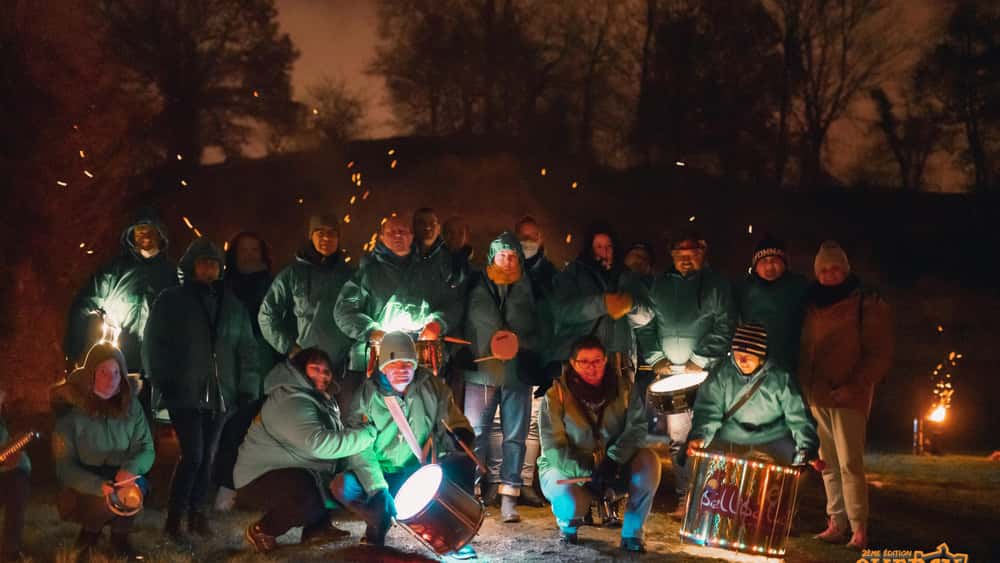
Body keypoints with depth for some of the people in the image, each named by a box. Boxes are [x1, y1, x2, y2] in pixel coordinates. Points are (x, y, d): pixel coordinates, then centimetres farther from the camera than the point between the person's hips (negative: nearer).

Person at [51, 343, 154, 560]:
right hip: (83, 485, -2)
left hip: (119, 477, 2)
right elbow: (64, 466, -16)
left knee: (136, 486, -31)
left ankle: (120, 536, -3)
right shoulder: (71, 408, -16)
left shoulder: (130, 405, -5)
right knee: (106, 500, -33)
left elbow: (146, 448, -5)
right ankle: (89, 533, 3)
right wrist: (99, 485, -34)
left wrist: (131, 468, -31)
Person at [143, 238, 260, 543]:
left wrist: (247, 388, 5)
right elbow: (153, 344, 0)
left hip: (219, 394, 4)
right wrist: (162, 383, -7)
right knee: (192, 455, -12)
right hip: (185, 394, -4)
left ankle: (198, 515, 22)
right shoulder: (170, 301, 0)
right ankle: (173, 520, 0)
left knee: (208, 457, 9)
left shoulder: (233, 306, 10)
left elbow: (247, 349, 12)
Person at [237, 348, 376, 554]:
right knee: (309, 494, -37)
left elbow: (337, 436, 10)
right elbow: (318, 443, -35)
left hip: (298, 474, 10)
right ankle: (261, 530, -10)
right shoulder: (292, 401, -23)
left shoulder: (321, 399, 13)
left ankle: (316, 527, 10)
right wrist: (368, 433, -29)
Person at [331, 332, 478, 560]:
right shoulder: (368, 394, -7)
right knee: (342, 487, -27)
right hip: (382, 475, 0)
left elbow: (460, 427, -1)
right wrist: (378, 488, -25)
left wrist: (458, 437, -28)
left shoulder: (433, 387, -2)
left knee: (462, 464, -25)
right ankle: (379, 521, 5)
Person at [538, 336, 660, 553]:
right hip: (567, 470, -3)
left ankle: (632, 533, -11)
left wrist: (612, 461, -29)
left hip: (614, 467, 3)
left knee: (649, 460, -25)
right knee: (572, 505, -35)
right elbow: (553, 447, -17)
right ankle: (569, 523, 6)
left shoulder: (623, 387, -6)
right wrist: (587, 472, -29)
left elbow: (636, 427, -14)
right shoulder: (556, 396, -14)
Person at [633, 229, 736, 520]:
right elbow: (645, 325, 14)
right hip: (670, 369, 3)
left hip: (706, 371, -3)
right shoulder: (658, 285, 13)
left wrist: (700, 360, -9)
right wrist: (656, 358, 3)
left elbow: (724, 328, -3)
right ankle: (684, 496, 6)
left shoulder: (717, 286, 4)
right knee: (677, 435, 1)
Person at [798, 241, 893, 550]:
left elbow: (880, 355, -6)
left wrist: (855, 385, -16)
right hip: (816, 395, 5)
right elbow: (803, 349, 20)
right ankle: (836, 524, 11)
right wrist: (802, 385, 8)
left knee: (849, 463, -10)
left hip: (848, 395, -5)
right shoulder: (812, 303, 13)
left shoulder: (868, 303, -3)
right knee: (828, 463, 6)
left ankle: (859, 528, -4)